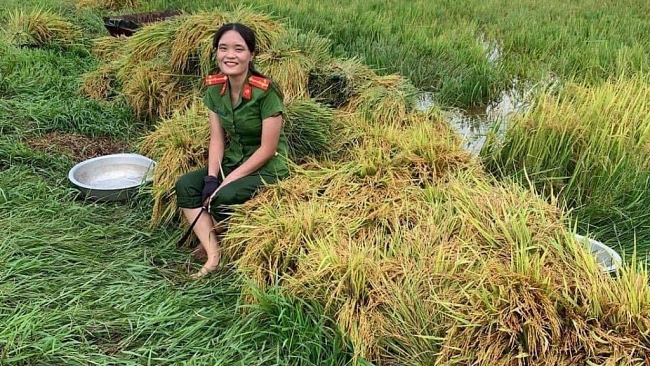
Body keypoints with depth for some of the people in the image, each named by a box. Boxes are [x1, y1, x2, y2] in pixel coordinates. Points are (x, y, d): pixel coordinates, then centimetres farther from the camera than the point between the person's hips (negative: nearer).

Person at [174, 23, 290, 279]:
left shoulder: (266, 92, -23)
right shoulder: (214, 89, -4)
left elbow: (267, 149, -20)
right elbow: (217, 139, 0)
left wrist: (227, 180, -19)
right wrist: (211, 177, -15)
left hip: (268, 167, -6)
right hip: (233, 160, 7)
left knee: (225, 197, -30)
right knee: (185, 185, -13)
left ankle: (216, 239, 5)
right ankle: (214, 254, -15)